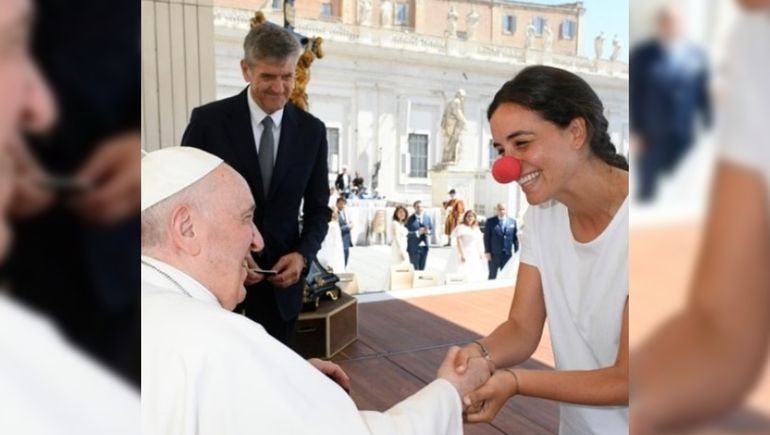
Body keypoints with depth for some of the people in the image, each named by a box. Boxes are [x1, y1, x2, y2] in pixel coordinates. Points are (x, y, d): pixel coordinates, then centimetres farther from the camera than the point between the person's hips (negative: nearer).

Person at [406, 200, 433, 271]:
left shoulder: (427, 217, 6)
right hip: (414, 247, -4)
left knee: (422, 269, 12)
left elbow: (432, 230, 10)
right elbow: (407, 233, -13)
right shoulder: (410, 219, -8)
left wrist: (428, 231, -12)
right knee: (414, 269, -2)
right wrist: (418, 232, -24)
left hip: (424, 246, 5)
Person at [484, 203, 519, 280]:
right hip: (494, 254, -2)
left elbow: (515, 238, 8)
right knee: (492, 276, 4)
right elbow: (486, 237, -1)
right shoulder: (490, 221, 1)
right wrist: (487, 252, -7)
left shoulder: (513, 221, 8)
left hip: (508, 254, 2)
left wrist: (516, 252, 4)